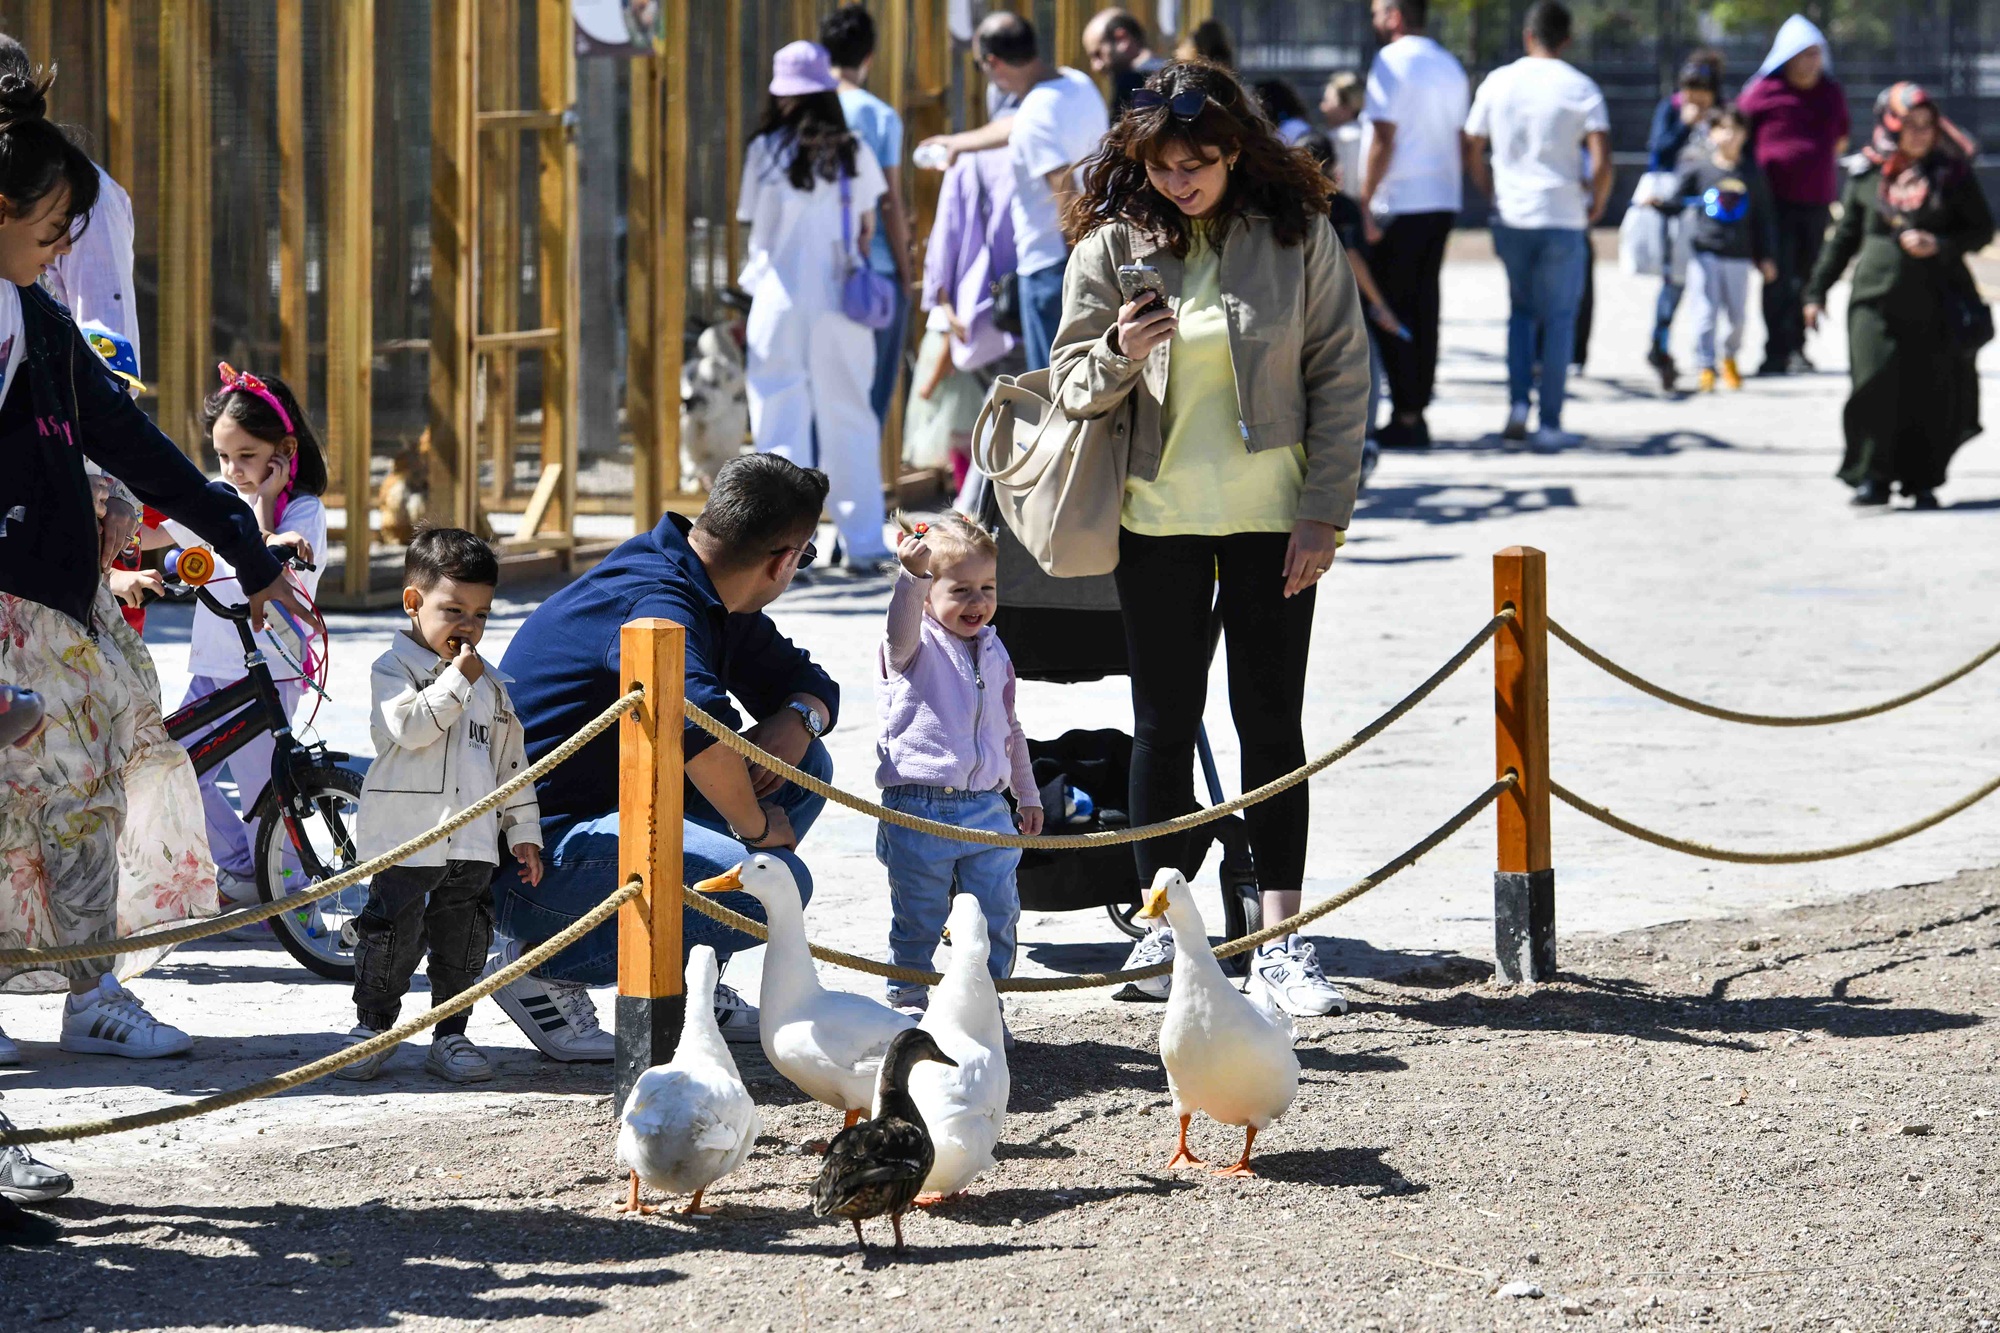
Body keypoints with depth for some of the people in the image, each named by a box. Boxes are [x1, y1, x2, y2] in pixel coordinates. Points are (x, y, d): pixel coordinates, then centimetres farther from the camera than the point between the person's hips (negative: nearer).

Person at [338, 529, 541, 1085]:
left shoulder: (491, 684, 14)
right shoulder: (395, 669, -2)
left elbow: (510, 762, 17)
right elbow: (408, 726, -20)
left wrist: (523, 832, 14)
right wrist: (456, 680, -17)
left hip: (473, 842, 5)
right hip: (406, 839, -5)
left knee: (463, 942, 7)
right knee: (391, 933, -2)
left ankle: (450, 1036, 16)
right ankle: (373, 1028, 12)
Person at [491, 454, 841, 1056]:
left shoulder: (711, 598, 10)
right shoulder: (658, 599, -22)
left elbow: (809, 682, 22)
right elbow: (697, 724, -40)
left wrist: (798, 719, -4)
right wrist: (757, 825, -23)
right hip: (538, 853, -11)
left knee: (804, 767, 10)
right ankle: (544, 968, -11)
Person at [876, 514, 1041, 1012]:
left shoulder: (993, 650, 14)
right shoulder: (915, 647, -4)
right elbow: (902, 628, -31)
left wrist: (1028, 795, 27)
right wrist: (912, 576, -50)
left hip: (987, 807, 5)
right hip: (919, 809, -5)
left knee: (997, 915, 5)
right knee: (918, 921, 2)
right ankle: (907, 1007, 15)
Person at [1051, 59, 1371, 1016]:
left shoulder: (1296, 234, -3)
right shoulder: (1112, 242, -1)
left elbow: (1341, 374, -1)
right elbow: (1073, 386, 3)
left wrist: (1326, 511, -6)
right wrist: (1120, 354, -19)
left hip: (1271, 517, -1)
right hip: (1158, 516, 1)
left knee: (1271, 721, 1)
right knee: (1164, 721, 6)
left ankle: (1281, 939, 3)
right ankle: (1163, 929, 13)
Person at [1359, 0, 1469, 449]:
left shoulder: (1391, 62, -9)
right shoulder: (1450, 66, 16)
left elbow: (1383, 138, -14)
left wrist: (1365, 202, -12)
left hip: (1399, 204, -8)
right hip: (1442, 201, 8)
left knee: (1391, 309, -4)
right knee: (1424, 307, 10)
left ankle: (1404, 416, -7)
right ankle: (1418, 413, 10)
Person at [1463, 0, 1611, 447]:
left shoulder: (1498, 83, 4)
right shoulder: (1581, 89, -5)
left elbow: (1471, 150, 10)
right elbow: (1602, 160, -14)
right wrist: (1596, 205, 2)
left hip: (1510, 218, 3)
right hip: (1563, 221, -3)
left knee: (1521, 310, 19)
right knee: (1558, 319, 6)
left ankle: (1518, 403, 3)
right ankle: (1550, 422, 4)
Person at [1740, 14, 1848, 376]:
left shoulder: (1832, 93, 11)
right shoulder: (1763, 92, -3)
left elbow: (1840, 139, 27)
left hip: (1817, 200, 4)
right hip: (1776, 200, -4)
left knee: (1808, 277, 8)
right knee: (1779, 279, -9)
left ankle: (1797, 349, 19)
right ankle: (1776, 353, -8)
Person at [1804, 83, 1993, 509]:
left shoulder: (1953, 174, 4)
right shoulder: (1867, 175, 6)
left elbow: (1982, 229, 6)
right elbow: (1845, 236, 14)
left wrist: (1940, 245, -11)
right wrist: (1817, 290, 13)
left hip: (1935, 302, 0)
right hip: (1876, 297, 0)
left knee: (1930, 393, -1)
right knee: (1874, 386, -8)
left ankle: (1922, 481, 12)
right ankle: (1871, 477, 1)